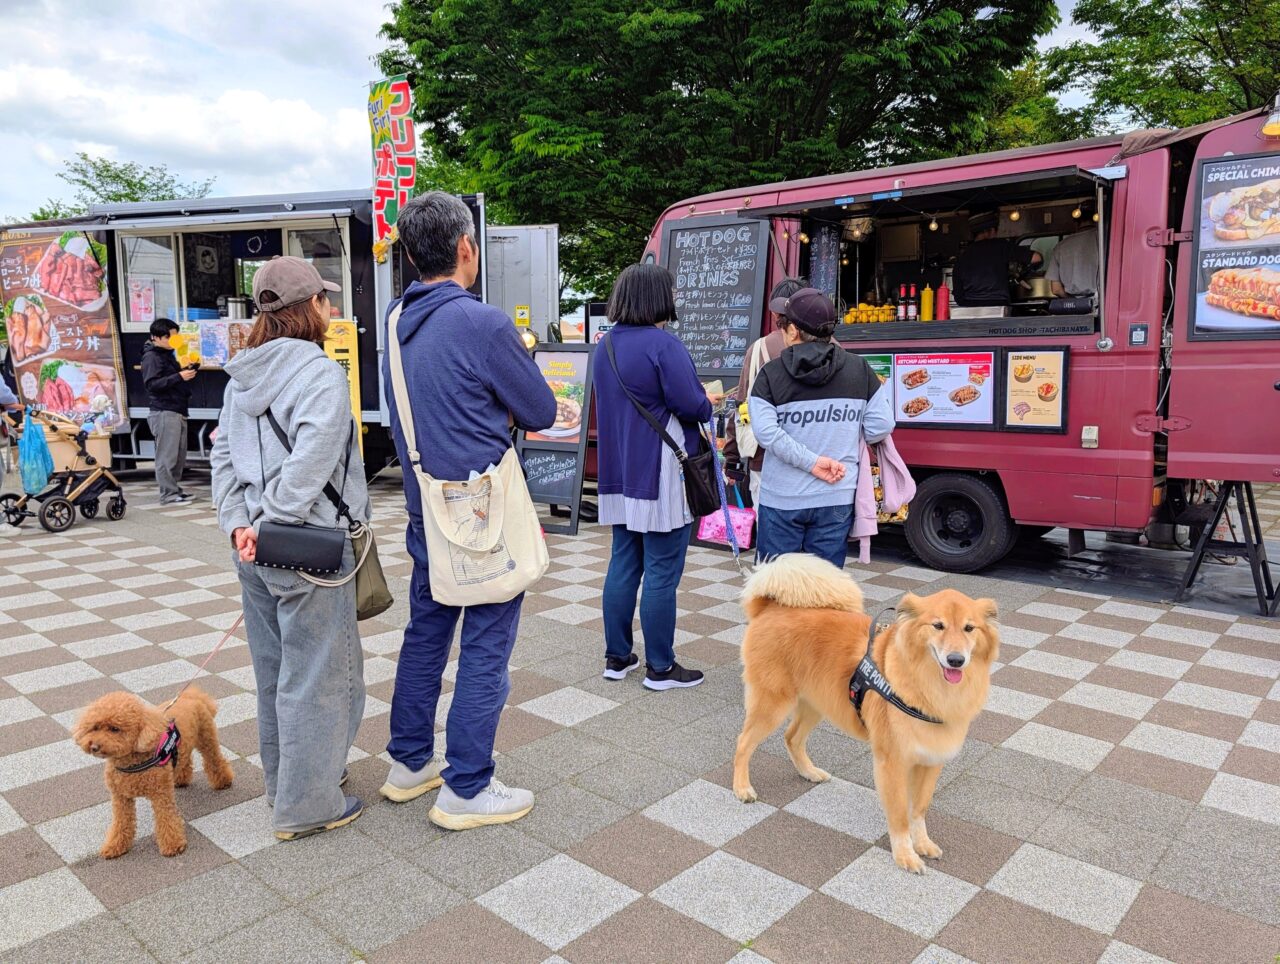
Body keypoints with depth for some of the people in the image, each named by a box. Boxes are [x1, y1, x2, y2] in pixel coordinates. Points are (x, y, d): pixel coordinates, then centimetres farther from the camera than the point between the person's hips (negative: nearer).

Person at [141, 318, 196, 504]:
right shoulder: (151, 357, -6)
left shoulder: (168, 354, 20)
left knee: (179, 454, 10)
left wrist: (186, 372, 10)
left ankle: (174, 489, 18)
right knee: (167, 455, -7)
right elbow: (151, 384, -17)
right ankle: (168, 493, -5)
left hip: (178, 411, 9)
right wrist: (179, 377, -22)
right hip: (164, 412, -9)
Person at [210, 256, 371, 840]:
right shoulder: (319, 372, -15)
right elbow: (312, 458, -26)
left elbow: (223, 453, 6)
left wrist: (238, 522, 0)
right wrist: (275, 522, -18)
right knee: (317, 673, 4)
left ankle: (284, 781, 37)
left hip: (257, 548, 8)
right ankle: (306, 806, 15)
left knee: (275, 668, 20)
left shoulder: (242, 374, 10)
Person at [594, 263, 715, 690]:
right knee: (662, 573, 1)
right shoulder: (663, 343, -15)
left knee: (623, 565, 14)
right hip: (661, 476, -8)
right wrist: (707, 407, 3)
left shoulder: (606, 345, 11)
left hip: (618, 473, 8)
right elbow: (693, 404, -20)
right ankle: (660, 667, 10)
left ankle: (617, 657, 24)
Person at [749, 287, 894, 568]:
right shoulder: (860, 370, 0)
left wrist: (812, 461, -15)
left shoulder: (770, 374, -5)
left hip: (781, 499, -1)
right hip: (836, 499, 2)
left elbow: (766, 432, -18)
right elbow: (880, 426, -2)